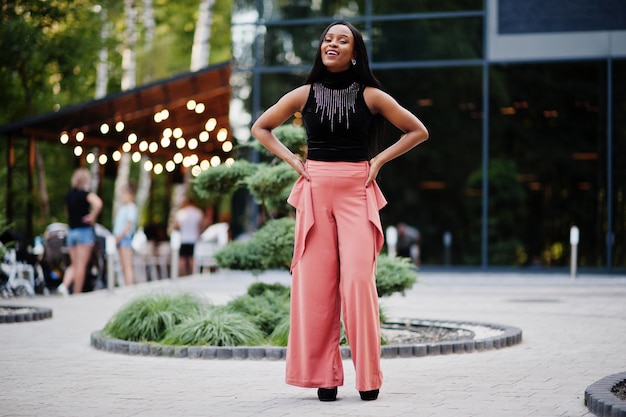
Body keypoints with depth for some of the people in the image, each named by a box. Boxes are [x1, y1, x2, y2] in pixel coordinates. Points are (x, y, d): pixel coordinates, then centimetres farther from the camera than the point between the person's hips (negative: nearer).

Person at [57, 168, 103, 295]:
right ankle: (77, 294, -2)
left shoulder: (69, 194, 10)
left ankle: (64, 285, -9)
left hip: (71, 231, 6)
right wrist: (92, 217, -17)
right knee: (81, 265, -2)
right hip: (84, 231, -6)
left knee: (74, 264, 13)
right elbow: (98, 203, -30)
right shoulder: (86, 193, -11)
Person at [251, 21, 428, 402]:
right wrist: (292, 160, 5)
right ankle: (324, 375, 5)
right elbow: (261, 128, 18)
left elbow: (417, 131, 9)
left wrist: (379, 160, 1)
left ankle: (368, 377, -2)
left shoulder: (371, 95, 2)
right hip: (315, 192, 2)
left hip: (357, 193, -2)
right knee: (317, 282, -1)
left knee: (359, 280, -10)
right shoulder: (305, 95, 6)